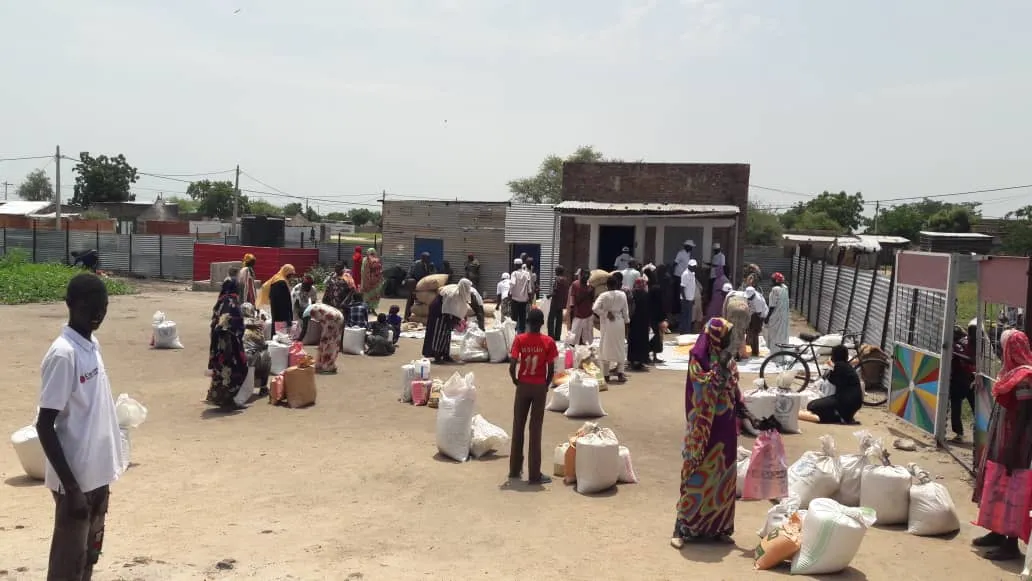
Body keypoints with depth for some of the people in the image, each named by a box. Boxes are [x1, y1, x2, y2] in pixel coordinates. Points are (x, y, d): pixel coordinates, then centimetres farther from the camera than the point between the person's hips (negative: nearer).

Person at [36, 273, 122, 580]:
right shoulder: (63, 355, -19)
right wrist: (71, 488, -21)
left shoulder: (93, 345, 7)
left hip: (97, 474, 8)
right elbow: (45, 425, -20)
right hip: (76, 479, -8)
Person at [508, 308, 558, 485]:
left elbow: (512, 367, -13)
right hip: (540, 387, -1)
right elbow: (551, 370, -8)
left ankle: (515, 470, 22)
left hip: (523, 386, 1)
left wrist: (516, 382, 4)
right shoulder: (548, 342, -8)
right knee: (535, 429, 3)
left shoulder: (519, 339, -7)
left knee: (518, 427, 13)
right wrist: (546, 385, 8)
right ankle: (534, 474, 5)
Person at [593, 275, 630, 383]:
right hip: (619, 323, 2)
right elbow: (625, 310, 3)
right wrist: (627, 322, 15)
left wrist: (606, 313, -8)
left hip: (607, 323, -2)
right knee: (619, 347, 12)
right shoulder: (622, 294, -3)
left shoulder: (604, 295, -10)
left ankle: (606, 374, 10)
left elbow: (595, 308, -19)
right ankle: (620, 372, 5)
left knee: (606, 347, 7)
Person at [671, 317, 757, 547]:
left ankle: (718, 526, 20)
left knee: (723, 477, 10)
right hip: (705, 428, -7)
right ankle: (682, 529, 3)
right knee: (698, 476, -4)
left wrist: (746, 413, 5)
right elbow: (704, 389, -21)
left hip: (725, 427, 7)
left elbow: (734, 389, 13)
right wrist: (720, 368, -22)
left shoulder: (727, 360, 8)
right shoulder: (698, 359, -11)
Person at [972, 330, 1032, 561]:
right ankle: (998, 533, 28)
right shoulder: (1012, 373, 10)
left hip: (1011, 444, -10)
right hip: (1000, 441, 10)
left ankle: (1012, 544, 5)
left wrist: (1012, 452, -22)